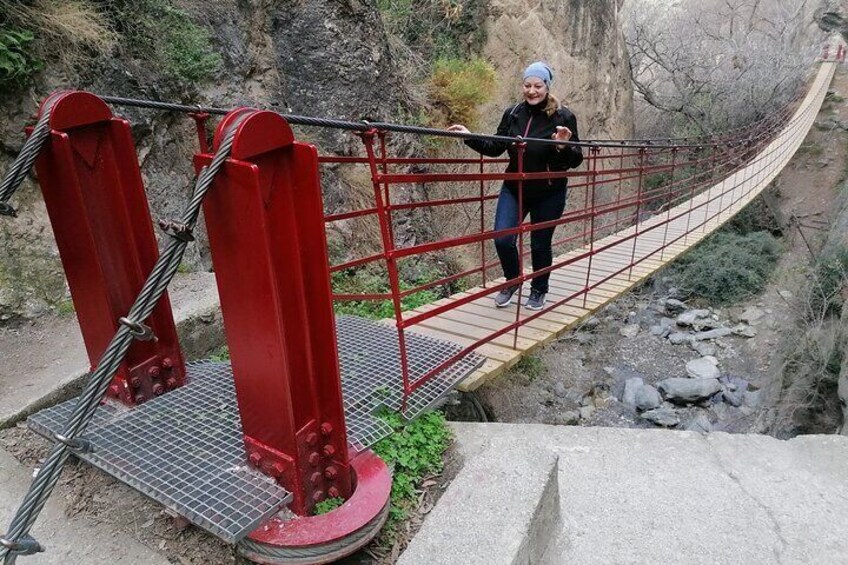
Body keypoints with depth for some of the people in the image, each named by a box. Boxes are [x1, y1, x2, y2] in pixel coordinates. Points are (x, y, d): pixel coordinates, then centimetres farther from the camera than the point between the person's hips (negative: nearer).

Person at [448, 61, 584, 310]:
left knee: (540, 244, 8)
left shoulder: (562, 117, -11)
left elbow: (576, 160, -9)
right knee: (502, 239, -8)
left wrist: (564, 146, -29)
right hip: (514, 189, 3)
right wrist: (470, 137, -4)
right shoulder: (512, 113, -2)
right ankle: (512, 281, 22)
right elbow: (496, 148, 8)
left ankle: (538, 291, 34)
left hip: (548, 193, -2)